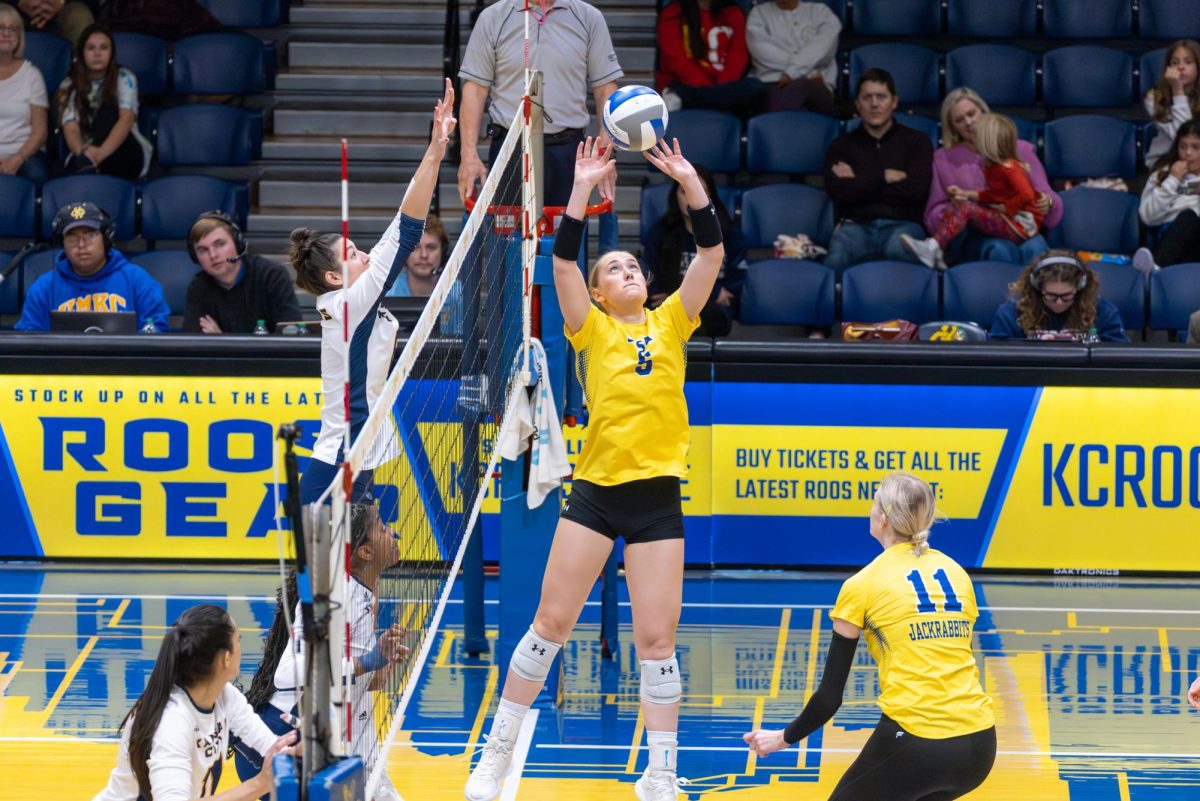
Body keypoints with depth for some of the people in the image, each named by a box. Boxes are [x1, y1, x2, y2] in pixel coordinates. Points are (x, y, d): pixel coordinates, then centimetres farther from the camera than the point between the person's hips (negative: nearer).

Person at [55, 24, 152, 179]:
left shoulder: (124, 79, 0)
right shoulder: (70, 85, 4)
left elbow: (126, 119, -17)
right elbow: (71, 129, -10)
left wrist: (101, 153, -38)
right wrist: (82, 151, -37)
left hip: (126, 156, 0)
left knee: (108, 110, -30)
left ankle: (88, 164, -48)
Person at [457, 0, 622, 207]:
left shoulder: (589, 19, 7)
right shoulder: (492, 19, 5)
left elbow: (605, 89, 7)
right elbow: (475, 89, 2)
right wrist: (469, 155, -7)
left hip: (568, 153, 1)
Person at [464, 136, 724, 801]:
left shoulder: (670, 324, 9)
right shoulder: (593, 331, 4)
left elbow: (711, 253, 1)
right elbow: (563, 260, -9)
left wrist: (689, 180, -7)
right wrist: (583, 188, -14)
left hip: (658, 495, 1)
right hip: (595, 490, -1)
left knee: (656, 641, 1)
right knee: (550, 623, 2)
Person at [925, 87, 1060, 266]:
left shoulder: (1020, 149, 23)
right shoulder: (943, 159, 22)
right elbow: (933, 218, 15)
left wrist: (1047, 202, -8)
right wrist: (955, 209, -8)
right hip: (971, 235, -1)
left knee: (1034, 248, -37)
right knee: (1000, 250, -38)